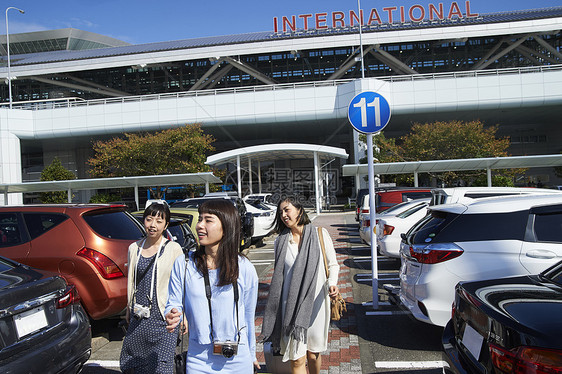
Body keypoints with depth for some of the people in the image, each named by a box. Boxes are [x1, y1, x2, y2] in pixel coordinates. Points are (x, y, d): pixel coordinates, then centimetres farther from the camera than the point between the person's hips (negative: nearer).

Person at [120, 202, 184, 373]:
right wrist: (129, 309, 19)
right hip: (138, 316, 5)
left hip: (162, 316, -5)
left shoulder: (173, 249, -8)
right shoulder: (134, 248, 6)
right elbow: (131, 281, 17)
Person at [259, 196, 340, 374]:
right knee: (297, 359, -2)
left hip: (315, 303, 0)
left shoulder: (320, 234, -1)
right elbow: (278, 278, 12)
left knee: (313, 354, 13)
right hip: (291, 306, 1)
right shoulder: (280, 242, 5)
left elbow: (333, 264, 6)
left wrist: (332, 283, -16)